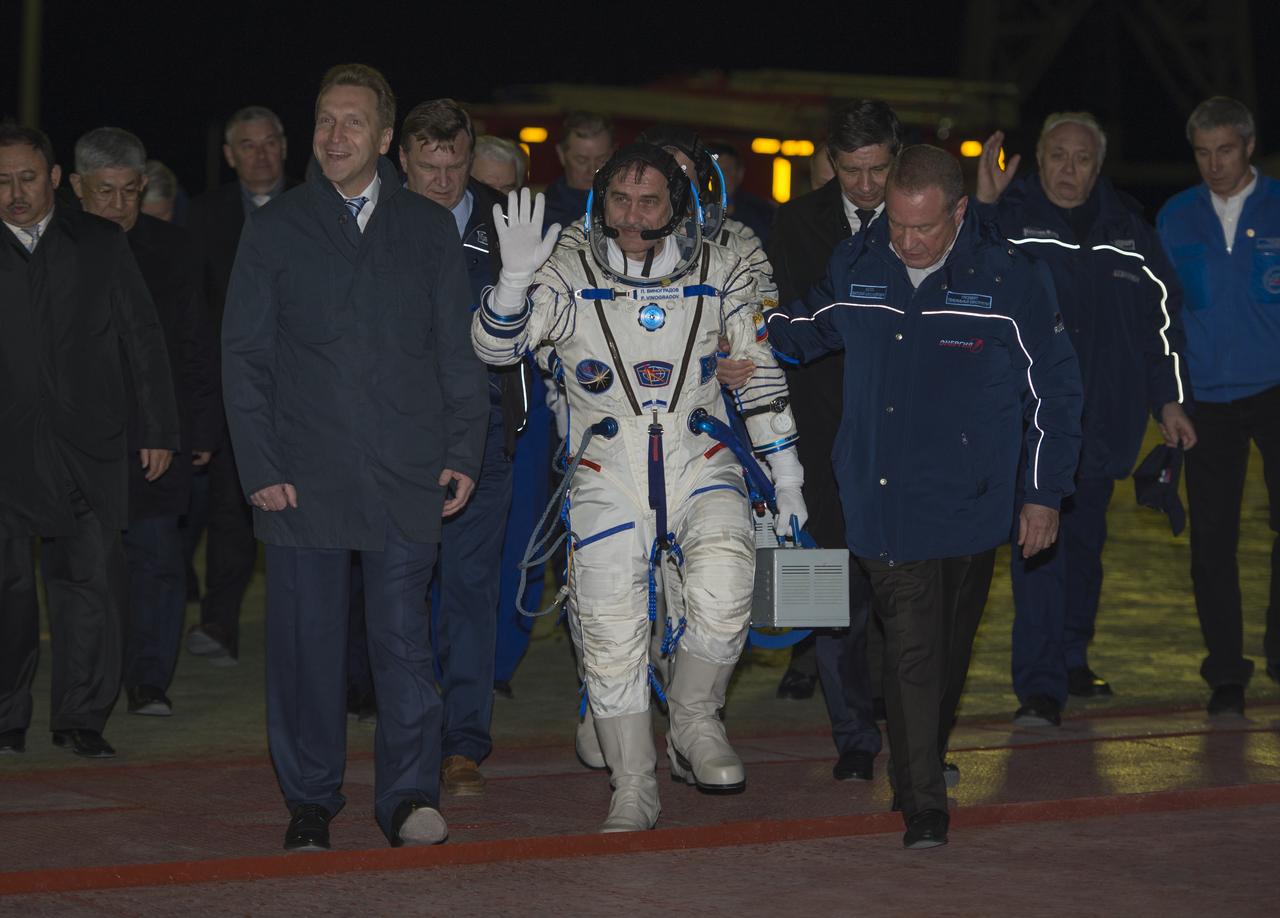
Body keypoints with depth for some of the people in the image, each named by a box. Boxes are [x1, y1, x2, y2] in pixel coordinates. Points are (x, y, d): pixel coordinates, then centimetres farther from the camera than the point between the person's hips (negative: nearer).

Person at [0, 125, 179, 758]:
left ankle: (81, 718, 10)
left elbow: (141, 339, 11)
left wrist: (158, 428, 7)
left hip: (87, 446, 1)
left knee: (91, 581, 0)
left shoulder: (100, 244, 9)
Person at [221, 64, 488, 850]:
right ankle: (311, 801, 12)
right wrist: (259, 466, -3)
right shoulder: (276, 229, 7)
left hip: (406, 476, 0)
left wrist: (463, 453, 1)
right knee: (307, 642, 2)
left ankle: (410, 797, 4)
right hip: (303, 477, 0)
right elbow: (245, 356, 5)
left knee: (404, 637, -2)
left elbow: (458, 351, 11)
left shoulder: (430, 229, 11)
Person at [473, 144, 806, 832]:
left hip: (700, 466, 0)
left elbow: (759, 374, 12)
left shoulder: (720, 273, 3)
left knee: (722, 597, -26)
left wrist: (786, 476, 12)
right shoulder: (567, 278, 0)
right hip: (608, 478, 0)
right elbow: (494, 347, -9)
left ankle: (694, 723, 0)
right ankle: (634, 793, 12)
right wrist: (517, 277, -27)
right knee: (611, 639, -2)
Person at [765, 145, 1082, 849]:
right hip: (882, 501, 1)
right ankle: (923, 804, -5)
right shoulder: (855, 266, 1)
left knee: (947, 650, 14)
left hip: (967, 502, 0)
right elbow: (811, 325, 25)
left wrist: (1046, 494, 3)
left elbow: (1053, 389, 2)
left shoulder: (1010, 279, -6)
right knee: (912, 649, -7)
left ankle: (925, 764, 35)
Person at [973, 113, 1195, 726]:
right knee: (1039, 538, -13)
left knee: (1085, 538, 15)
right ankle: (1040, 685, -14)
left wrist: (1169, 401, 11)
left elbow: (1162, 318, 14)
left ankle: (1071, 658, 33)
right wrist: (982, 207, -27)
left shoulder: (1127, 228, 9)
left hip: (1103, 416, 4)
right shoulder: (1010, 216, -2)